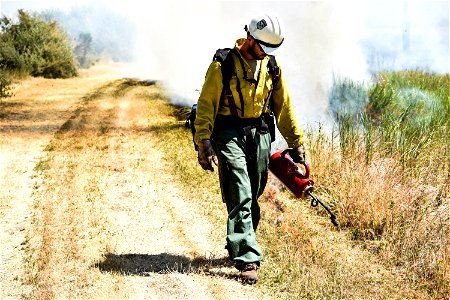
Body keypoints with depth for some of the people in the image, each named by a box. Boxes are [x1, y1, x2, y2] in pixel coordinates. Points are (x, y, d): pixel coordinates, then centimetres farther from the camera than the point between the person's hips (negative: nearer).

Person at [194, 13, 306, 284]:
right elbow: (205, 105, -7)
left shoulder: (272, 67, 8)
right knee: (240, 197, -12)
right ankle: (248, 259, -15)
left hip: (261, 135, 5)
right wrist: (204, 144, -14)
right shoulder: (223, 65, -7)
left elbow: (284, 107, 16)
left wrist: (297, 142, 16)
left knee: (253, 197, 9)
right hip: (230, 134, -5)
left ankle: (240, 246, 28)